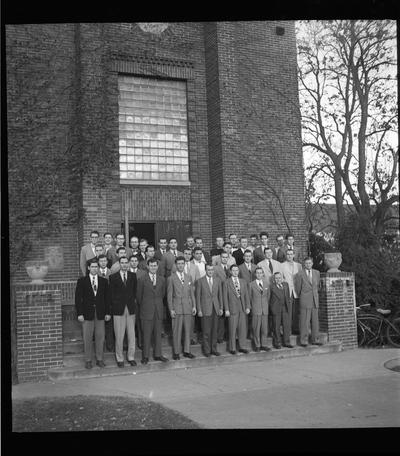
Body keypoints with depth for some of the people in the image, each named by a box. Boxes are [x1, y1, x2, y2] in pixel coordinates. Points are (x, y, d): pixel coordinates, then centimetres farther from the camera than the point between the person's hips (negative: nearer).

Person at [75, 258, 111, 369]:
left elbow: (107, 298, 9)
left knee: (100, 338, 6)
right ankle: (88, 361, 14)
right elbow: (78, 298, -2)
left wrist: (108, 313, 3)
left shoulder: (104, 281, 8)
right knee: (87, 338, 4)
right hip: (87, 313, -2)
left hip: (100, 314, 2)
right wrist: (79, 313, -8)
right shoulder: (82, 281, 1)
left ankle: (99, 359, 17)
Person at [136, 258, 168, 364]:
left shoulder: (162, 279, 7)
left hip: (158, 311, 4)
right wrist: (143, 306, 8)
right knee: (146, 334, 0)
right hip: (147, 311, -3)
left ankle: (157, 355, 20)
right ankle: (145, 356, 10)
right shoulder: (142, 280, -5)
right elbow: (138, 296, 2)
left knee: (158, 333, 10)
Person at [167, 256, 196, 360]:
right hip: (177, 307, -4)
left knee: (188, 330, 7)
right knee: (176, 331, -1)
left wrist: (194, 306, 7)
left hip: (188, 307, 4)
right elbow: (169, 295, -2)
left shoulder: (188, 277, 13)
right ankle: (176, 352, 8)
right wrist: (171, 309, -7)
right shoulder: (171, 278, 0)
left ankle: (187, 351, 16)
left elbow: (192, 293, 15)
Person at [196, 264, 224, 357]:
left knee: (215, 330, 7)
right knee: (206, 331, 1)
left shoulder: (218, 280, 7)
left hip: (216, 308, 3)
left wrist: (221, 308, 4)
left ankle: (214, 349, 18)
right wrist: (199, 310, -6)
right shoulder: (200, 281, -2)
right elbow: (198, 296, -1)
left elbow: (220, 295, 10)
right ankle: (206, 350, 11)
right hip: (205, 309, -3)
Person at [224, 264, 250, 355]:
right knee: (232, 329, 1)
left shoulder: (243, 282, 11)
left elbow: (246, 295, 10)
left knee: (243, 328, 7)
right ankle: (232, 348, 10)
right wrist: (226, 309, -9)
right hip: (233, 308, -4)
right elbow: (225, 296, -4)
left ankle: (242, 347, 17)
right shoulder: (227, 282, -2)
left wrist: (248, 307, 2)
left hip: (242, 308, 4)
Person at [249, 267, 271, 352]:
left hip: (265, 309, 3)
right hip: (256, 310, -3)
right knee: (256, 328, 0)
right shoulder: (251, 284, -2)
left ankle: (263, 345, 15)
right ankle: (257, 345, 10)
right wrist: (250, 307, 4)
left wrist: (266, 305, 12)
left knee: (265, 328, 5)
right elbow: (249, 297, 5)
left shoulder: (267, 284, 9)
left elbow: (268, 296, 16)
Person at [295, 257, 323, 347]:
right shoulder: (299, 274, -4)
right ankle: (303, 341, -1)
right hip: (305, 301, -5)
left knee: (315, 321, 7)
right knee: (304, 322, -6)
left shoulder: (317, 273, 11)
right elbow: (298, 288, 4)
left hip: (315, 300, 5)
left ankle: (315, 340, 15)